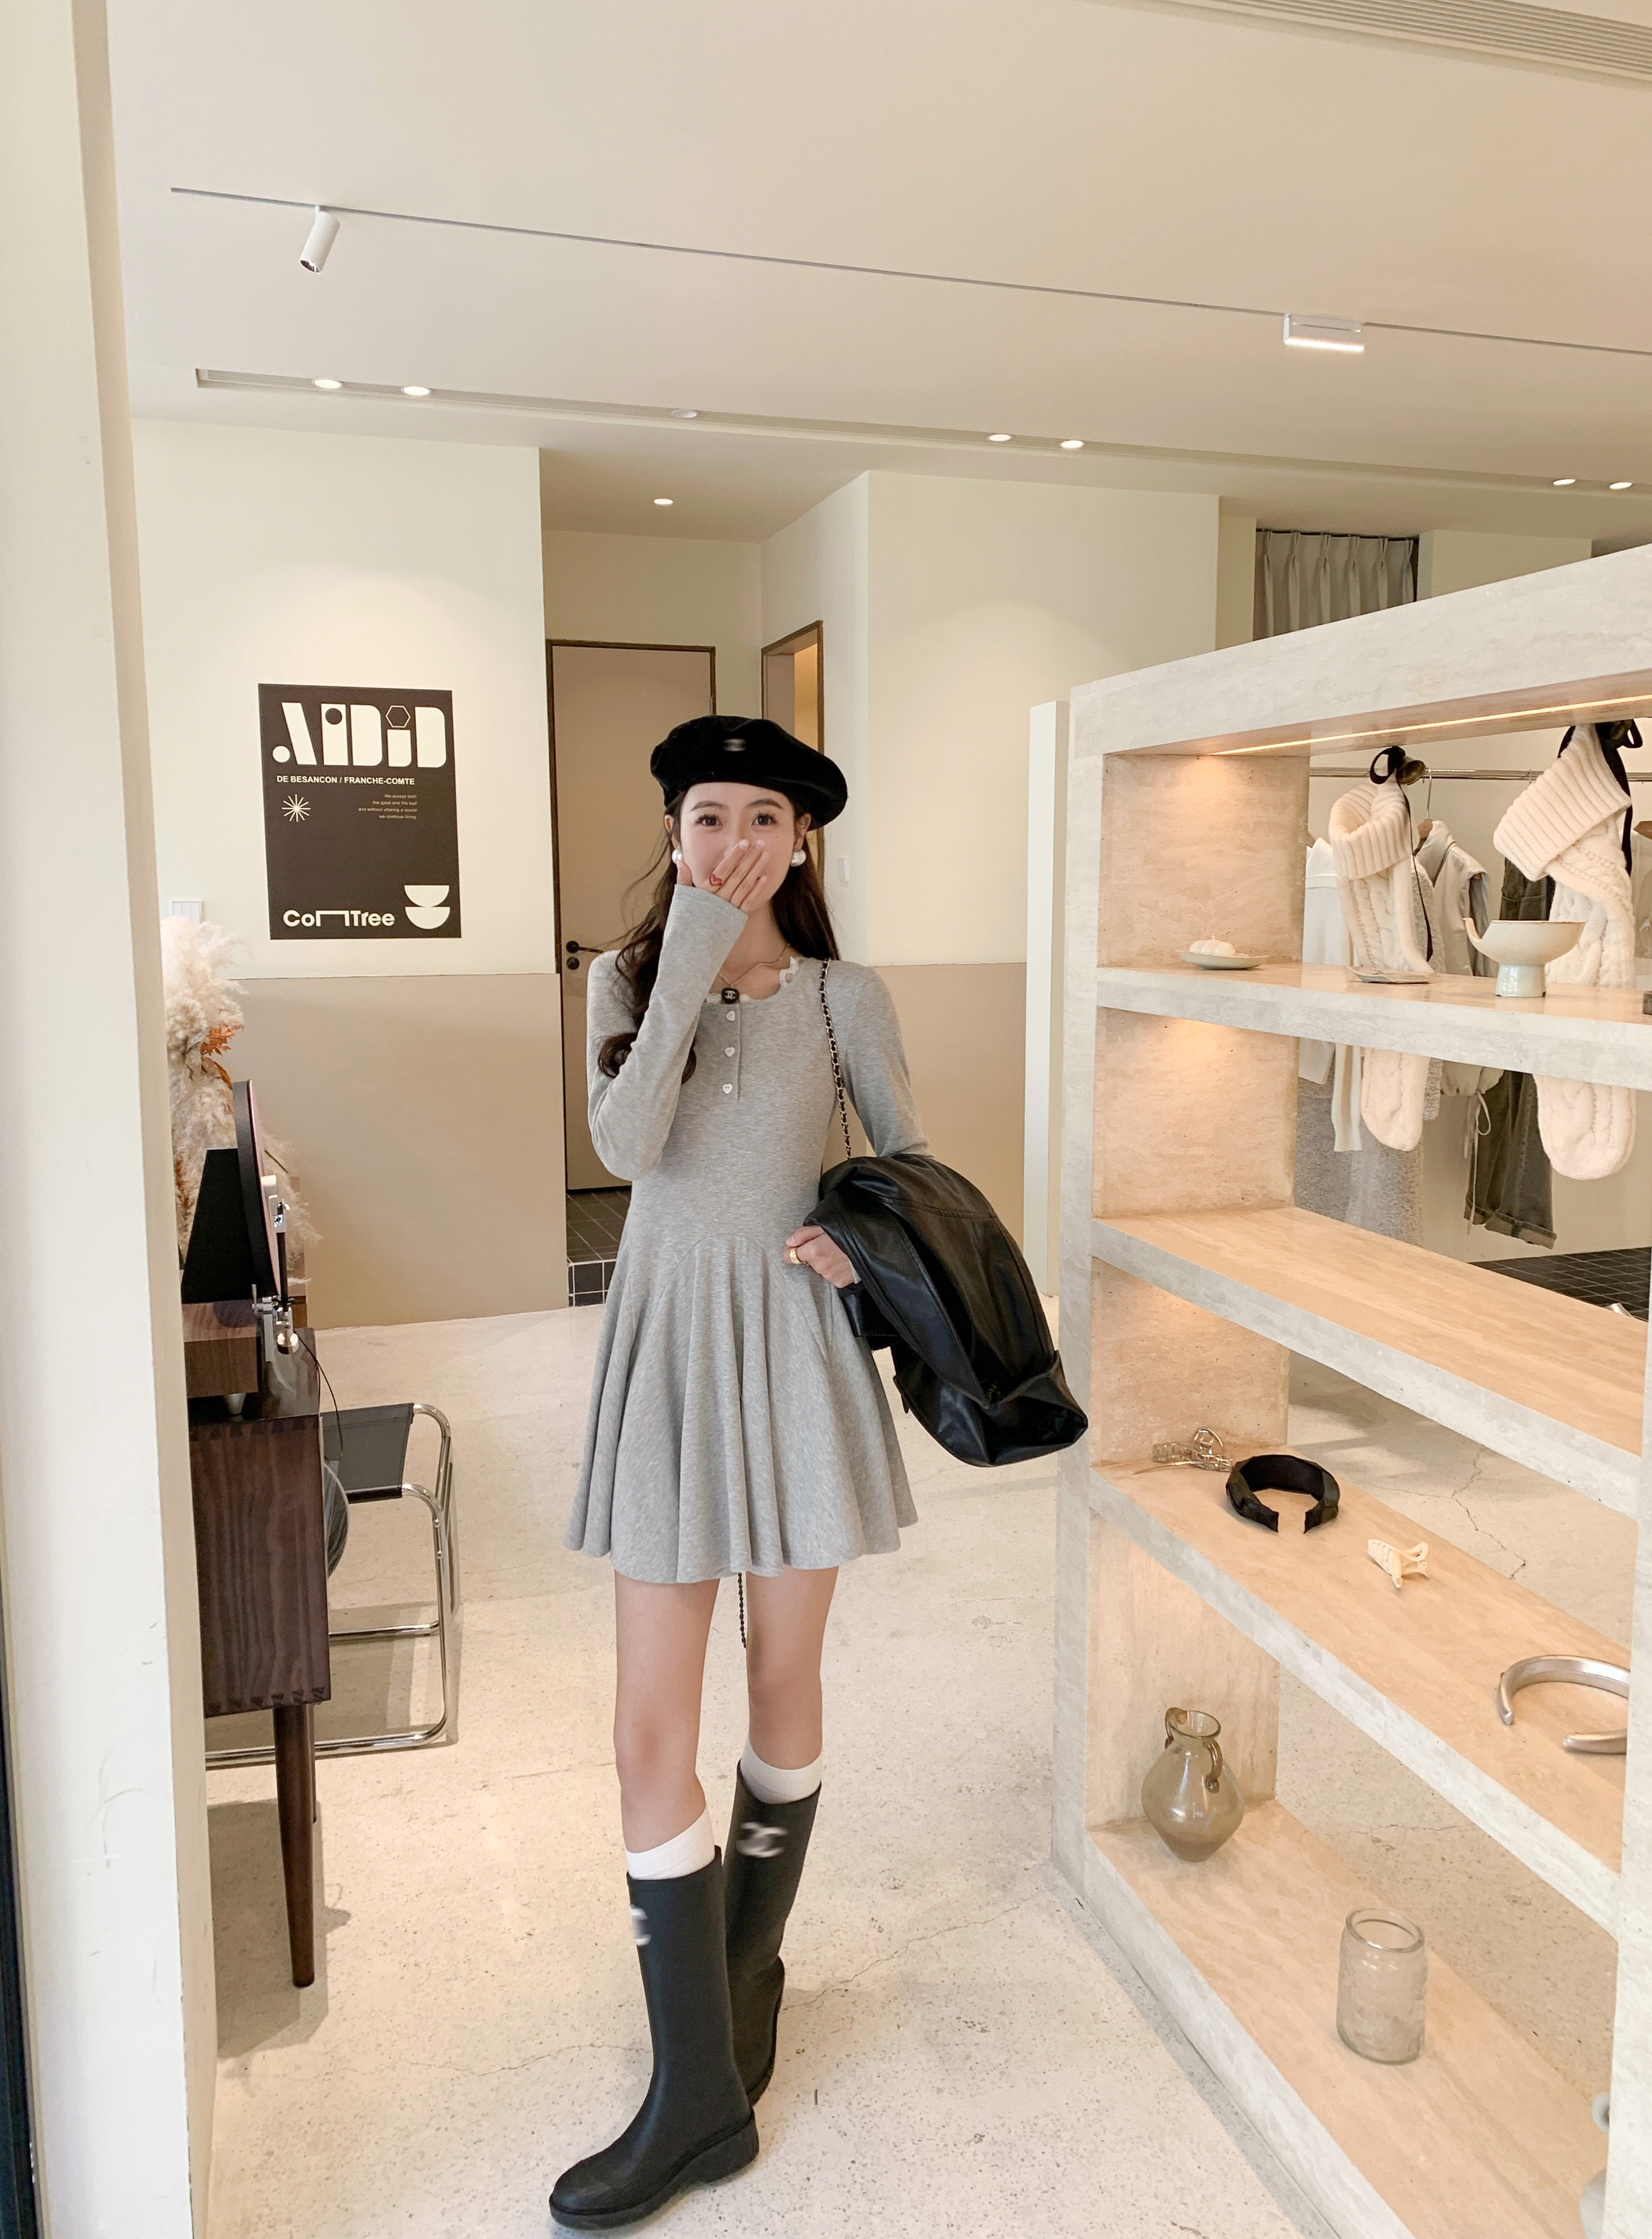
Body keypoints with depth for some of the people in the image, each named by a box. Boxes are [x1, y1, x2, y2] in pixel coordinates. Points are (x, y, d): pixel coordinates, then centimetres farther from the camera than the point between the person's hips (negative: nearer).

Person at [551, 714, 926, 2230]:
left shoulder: (845, 998, 0)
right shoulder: (628, 979, 2)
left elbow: (913, 1162, 7)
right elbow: (625, 1147, -15)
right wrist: (687, 969, -17)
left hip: (797, 1348, 0)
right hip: (669, 1350, 1)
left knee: (785, 1688, 15)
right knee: (652, 1731, -1)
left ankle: (749, 1971, 39)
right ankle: (699, 2093, 13)